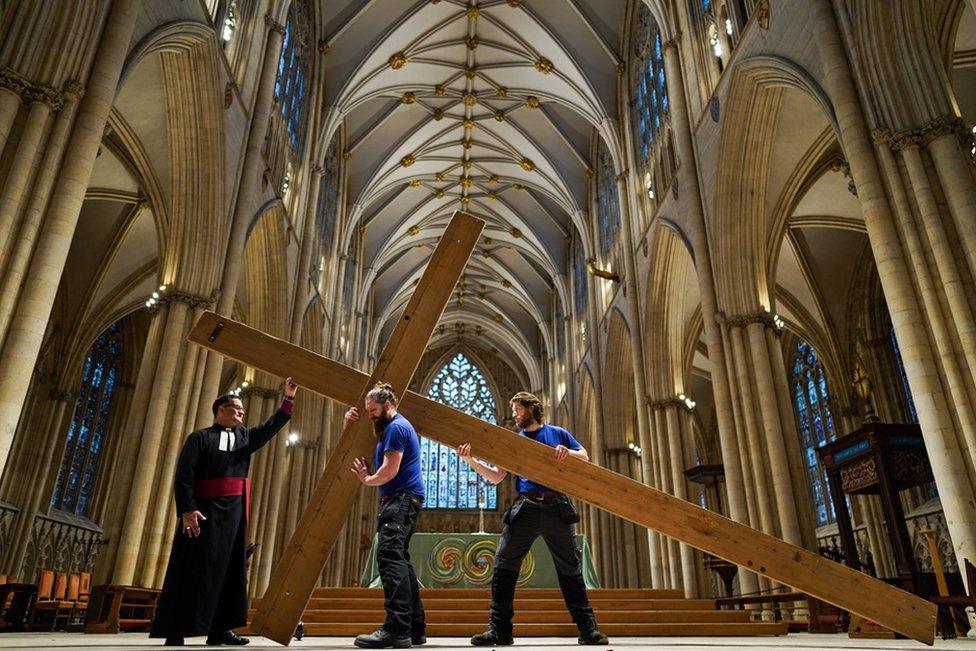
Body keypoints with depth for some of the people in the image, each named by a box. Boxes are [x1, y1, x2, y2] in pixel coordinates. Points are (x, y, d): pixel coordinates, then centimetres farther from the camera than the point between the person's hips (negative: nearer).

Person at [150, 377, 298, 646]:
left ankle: (219, 629, 9)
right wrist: (187, 509, -20)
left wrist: (288, 399, 1)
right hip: (205, 510, -6)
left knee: (228, 569, 5)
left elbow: (271, 427, 10)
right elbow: (183, 476, -9)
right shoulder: (199, 438, -1)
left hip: (234, 512, 6)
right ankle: (174, 633, -1)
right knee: (194, 569, -6)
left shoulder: (245, 436, 17)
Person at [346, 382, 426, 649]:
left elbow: (390, 470, -18)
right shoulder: (390, 427, 24)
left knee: (389, 555, -22)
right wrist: (351, 422, 17)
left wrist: (367, 479, 0)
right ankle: (415, 628, 15)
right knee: (399, 559, 11)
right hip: (401, 500, 11)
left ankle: (397, 629, -29)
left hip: (403, 499, -11)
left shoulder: (396, 427, -10)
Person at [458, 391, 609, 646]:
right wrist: (471, 461, -6)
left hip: (556, 508, -1)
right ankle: (500, 630, 4)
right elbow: (497, 477, 8)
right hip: (525, 508, 2)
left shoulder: (557, 433, 12)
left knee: (570, 568, 5)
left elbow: (585, 457, 13)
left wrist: (568, 452, -9)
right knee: (503, 566, -5)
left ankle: (588, 630, 14)